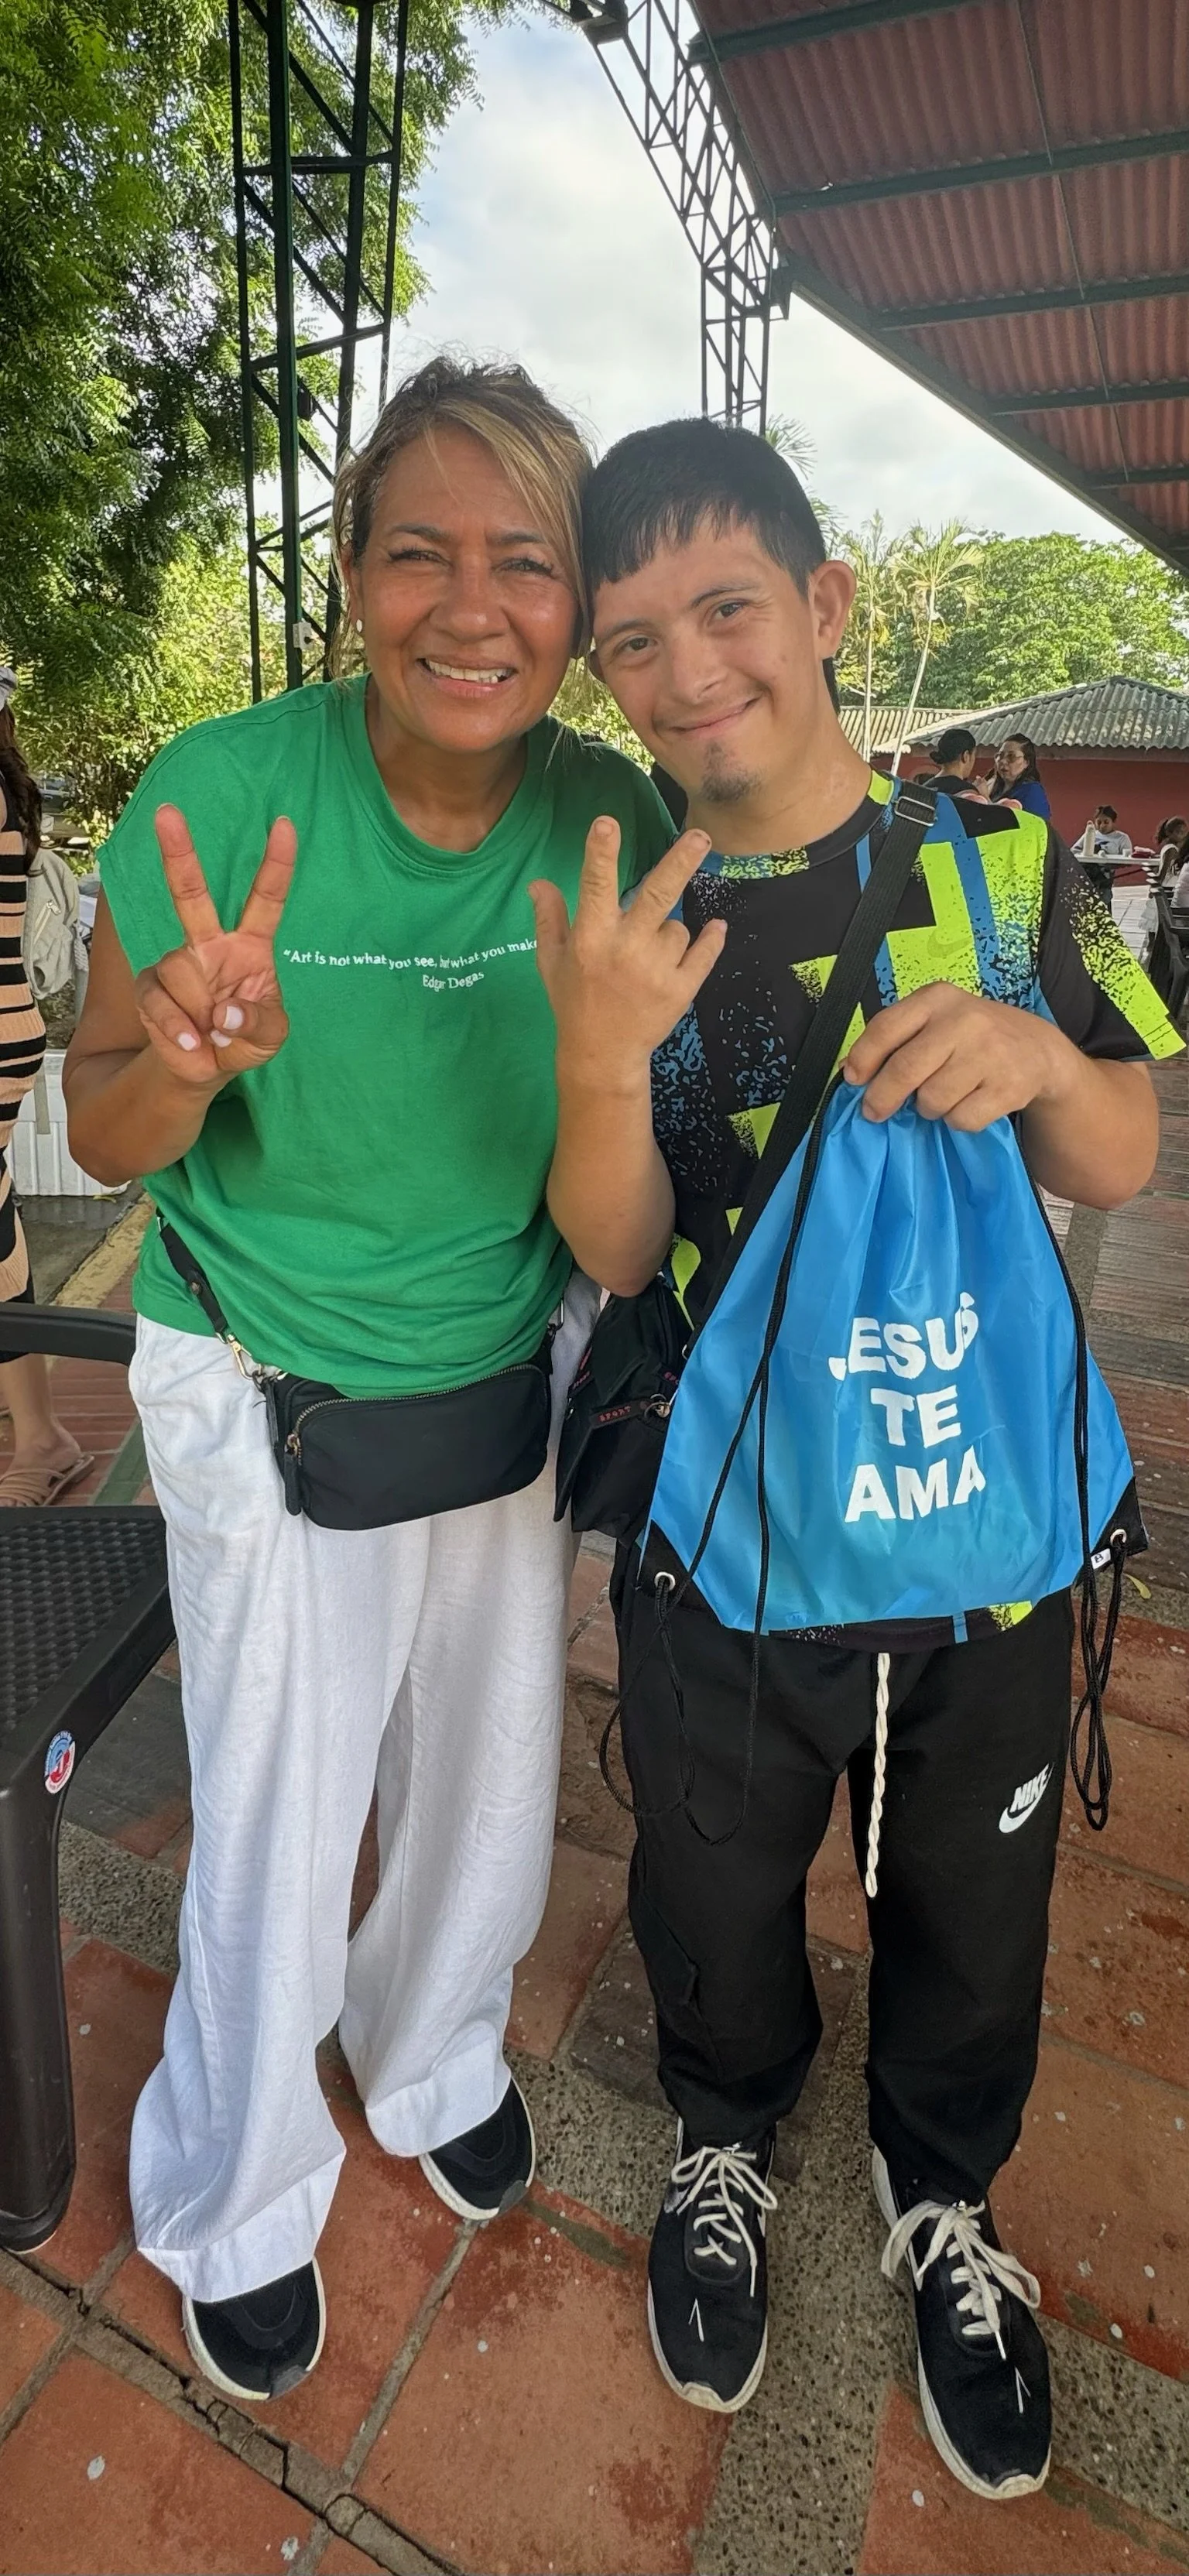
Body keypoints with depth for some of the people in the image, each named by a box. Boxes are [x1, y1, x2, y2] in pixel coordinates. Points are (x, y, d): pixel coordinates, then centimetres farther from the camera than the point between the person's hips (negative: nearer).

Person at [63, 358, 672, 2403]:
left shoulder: (613, 818, -10)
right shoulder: (219, 798, -18)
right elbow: (102, 1129, -9)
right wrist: (193, 1057, -31)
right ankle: (229, 2206, 48)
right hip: (277, 1405, -3)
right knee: (276, 1843, 12)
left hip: (515, 1378, 4)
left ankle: (435, 2058, 58)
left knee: (490, 1790, 22)